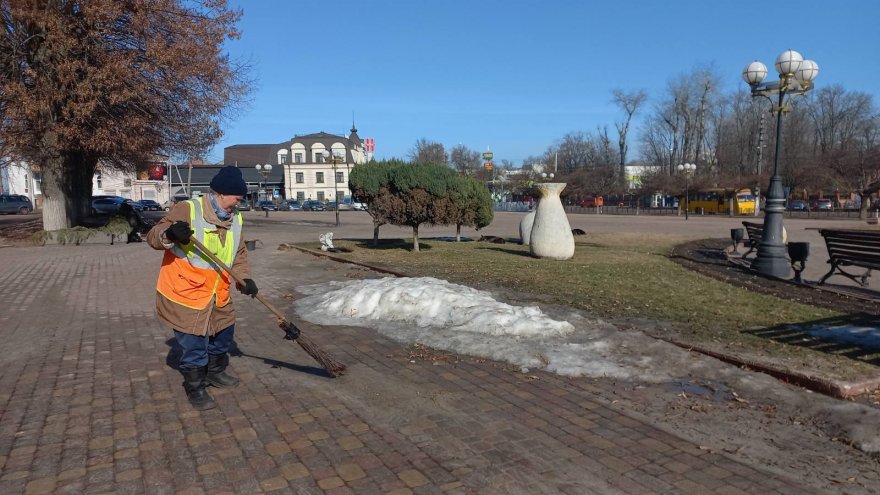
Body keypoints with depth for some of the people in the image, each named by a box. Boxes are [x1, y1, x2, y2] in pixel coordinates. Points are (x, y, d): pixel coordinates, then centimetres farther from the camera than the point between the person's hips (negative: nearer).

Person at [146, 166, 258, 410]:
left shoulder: (235, 218, 5)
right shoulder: (188, 210, -17)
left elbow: (239, 253, 11)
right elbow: (153, 236, -16)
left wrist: (245, 278, -4)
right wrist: (169, 234, -39)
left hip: (219, 295, 7)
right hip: (185, 293, -7)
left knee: (224, 333, 21)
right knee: (194, 344, 0)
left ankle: (215, 372, 45)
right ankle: (195, 388, 21)